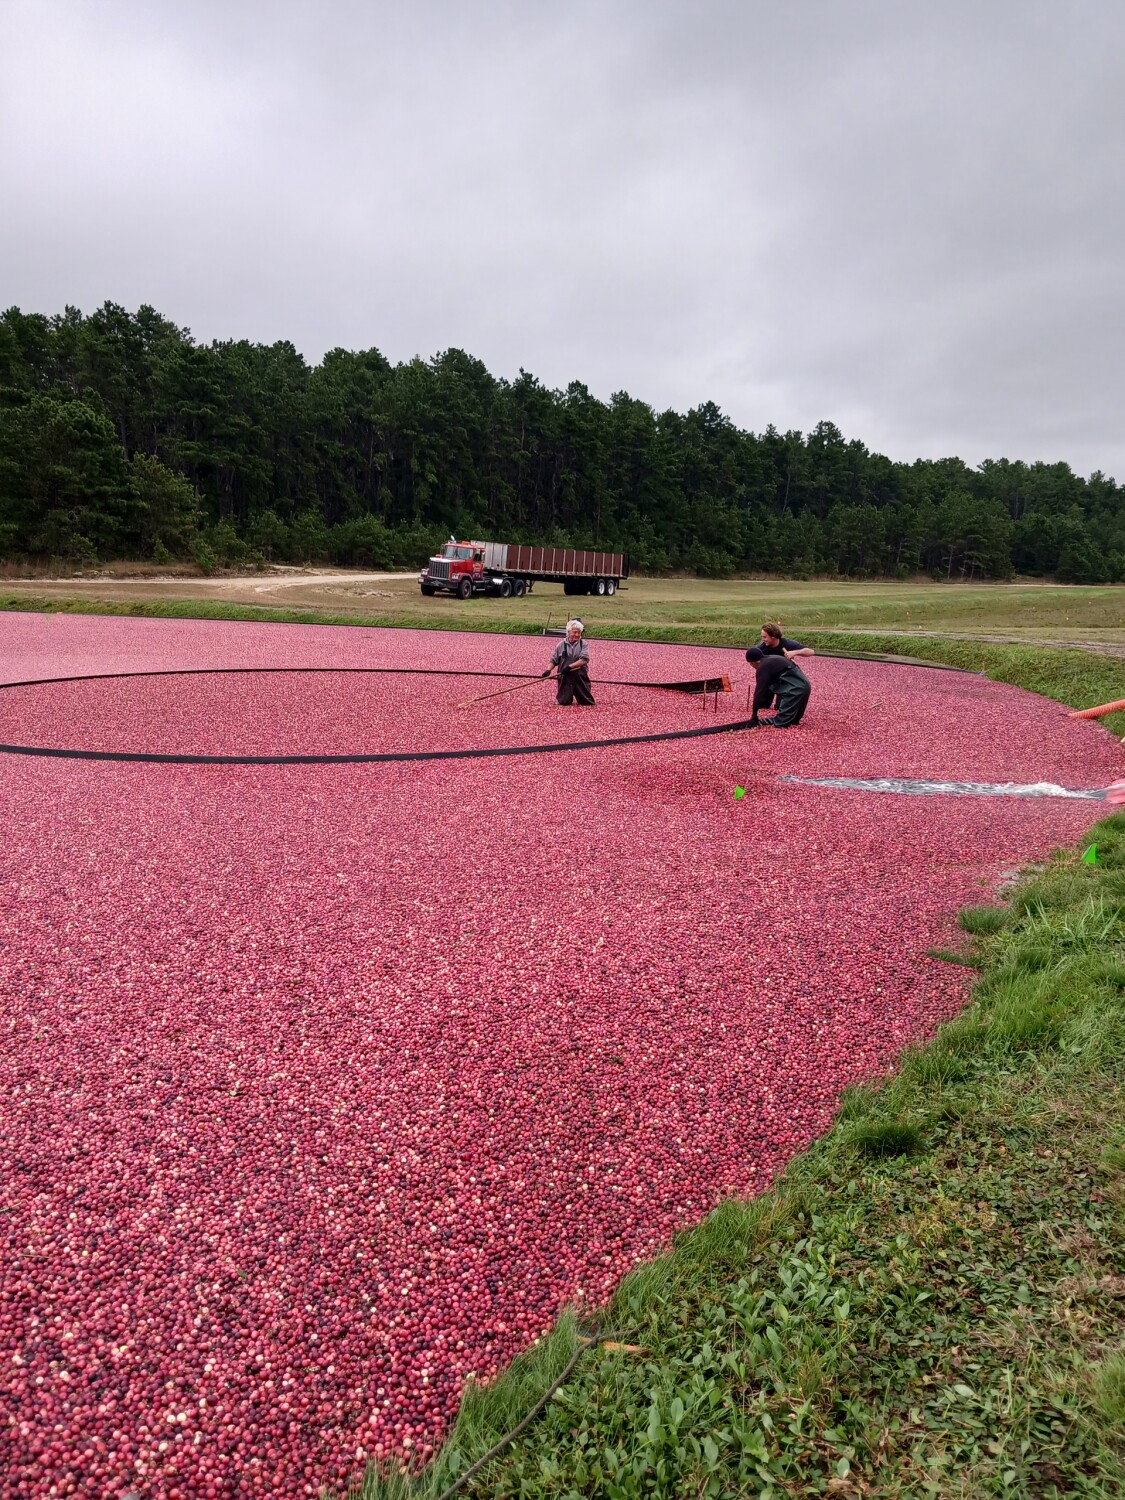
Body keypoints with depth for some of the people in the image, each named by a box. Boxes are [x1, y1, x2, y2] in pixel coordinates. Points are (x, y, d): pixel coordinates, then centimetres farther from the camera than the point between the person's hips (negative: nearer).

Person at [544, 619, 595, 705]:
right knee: (564, 702, -3)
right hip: (565, 677, 1)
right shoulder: (561, 645, 5)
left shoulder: (583, 644, 0)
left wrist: (569, 667, -21)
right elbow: (554, 660, 12)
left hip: (580, 677, -1)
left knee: (587, 701, -2)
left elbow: (584, 660, -12)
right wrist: (549, 670, -6)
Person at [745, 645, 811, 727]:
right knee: (793, 720, 21)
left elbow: (760, 690, -7)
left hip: (795, 689, -10)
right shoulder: (772, 660, 22)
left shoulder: (763, 667, -9)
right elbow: (769, 687, 27)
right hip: (804, 686, 10)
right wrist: (765, 705, 27)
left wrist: (754, 713, 0)